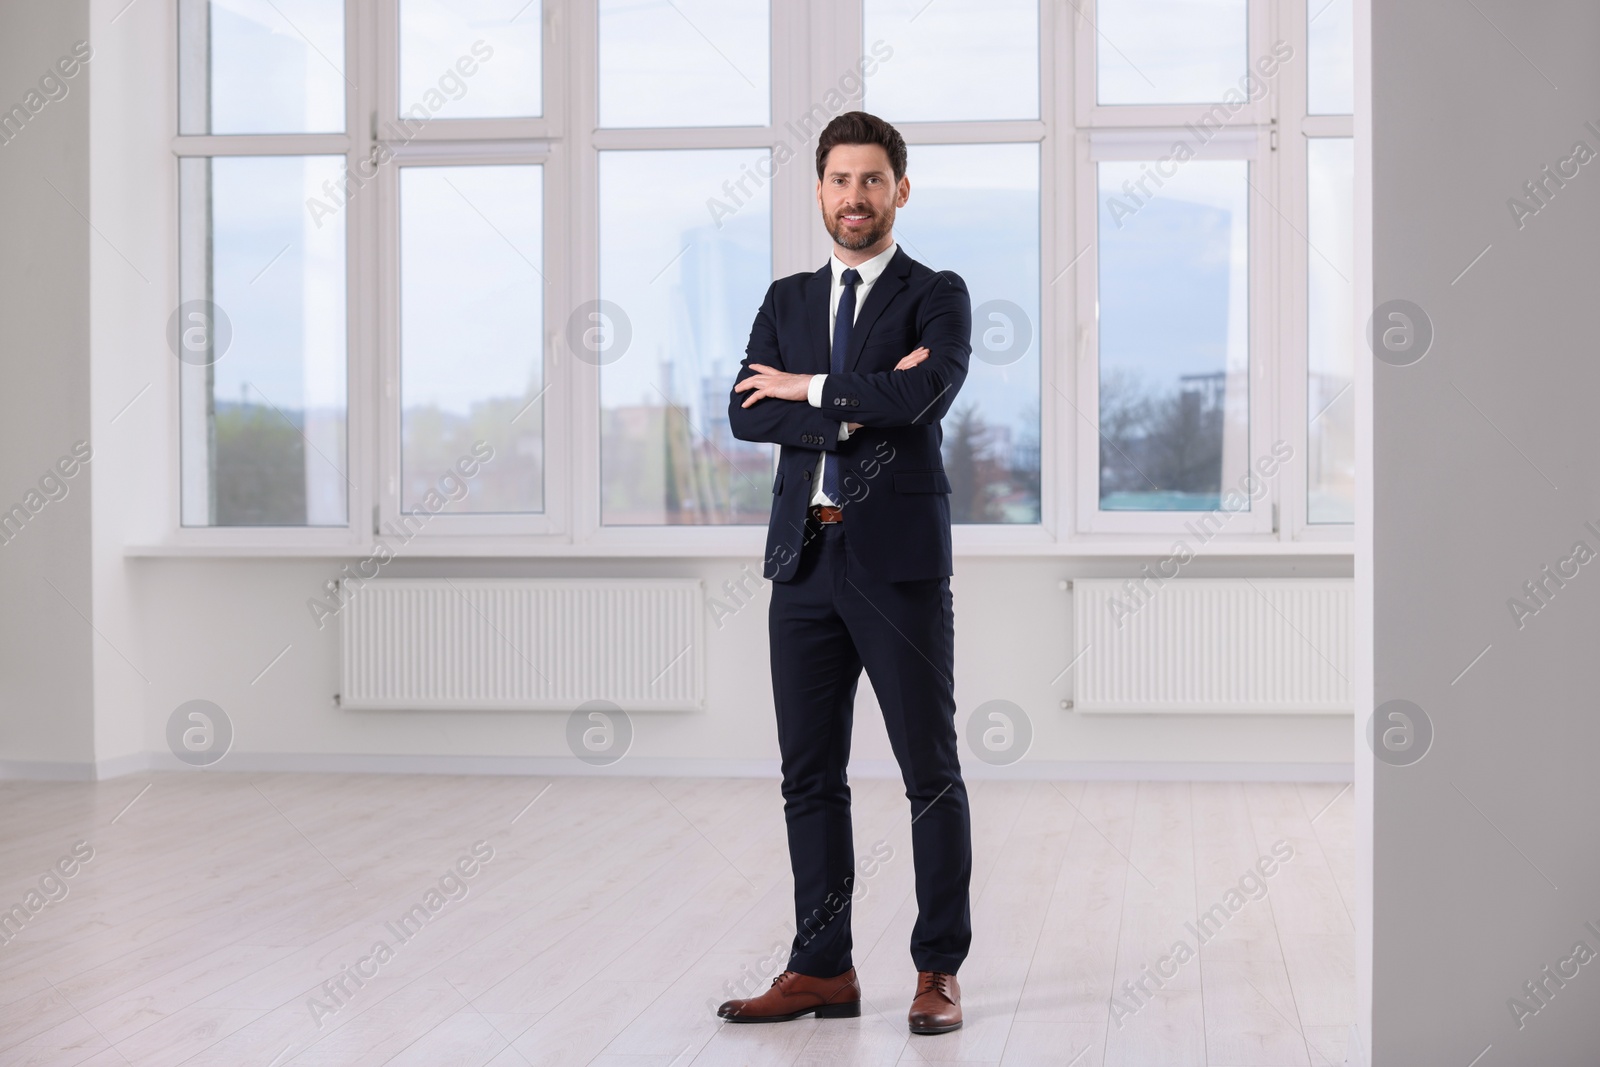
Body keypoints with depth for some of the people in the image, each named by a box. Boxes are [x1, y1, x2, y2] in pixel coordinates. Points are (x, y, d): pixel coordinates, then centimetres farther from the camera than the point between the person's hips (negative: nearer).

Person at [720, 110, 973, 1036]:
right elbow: (746, 415, 0)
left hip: (900, 560, -4)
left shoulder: (938, 296, 2)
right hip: (805, 561, 5)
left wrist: (807, 387, -6)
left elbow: (920, 395, -18)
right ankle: (823, 969, 15)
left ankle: (940, 971, 9)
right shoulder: (787, 301, 15)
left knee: (931, 770, 1)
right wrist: (856, 408, -12)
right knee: (811, 775, 7)